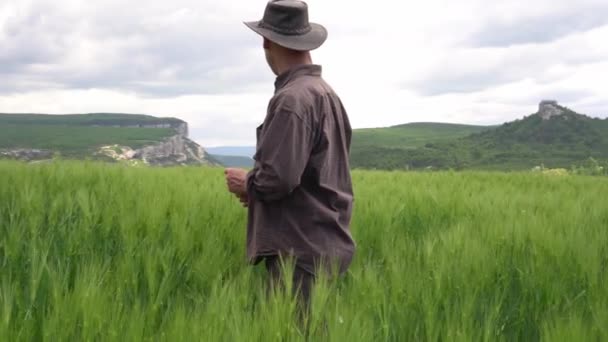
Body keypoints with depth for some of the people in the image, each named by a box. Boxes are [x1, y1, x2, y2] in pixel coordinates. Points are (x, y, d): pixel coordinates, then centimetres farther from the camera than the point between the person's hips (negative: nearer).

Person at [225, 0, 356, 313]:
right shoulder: (327, 93, 13)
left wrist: (246, 183, -3)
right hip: (323, 244, 10)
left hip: (299, 250, -10)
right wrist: (257, 187, 13)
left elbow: (278, 178, -23)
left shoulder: (292, 99, -17)